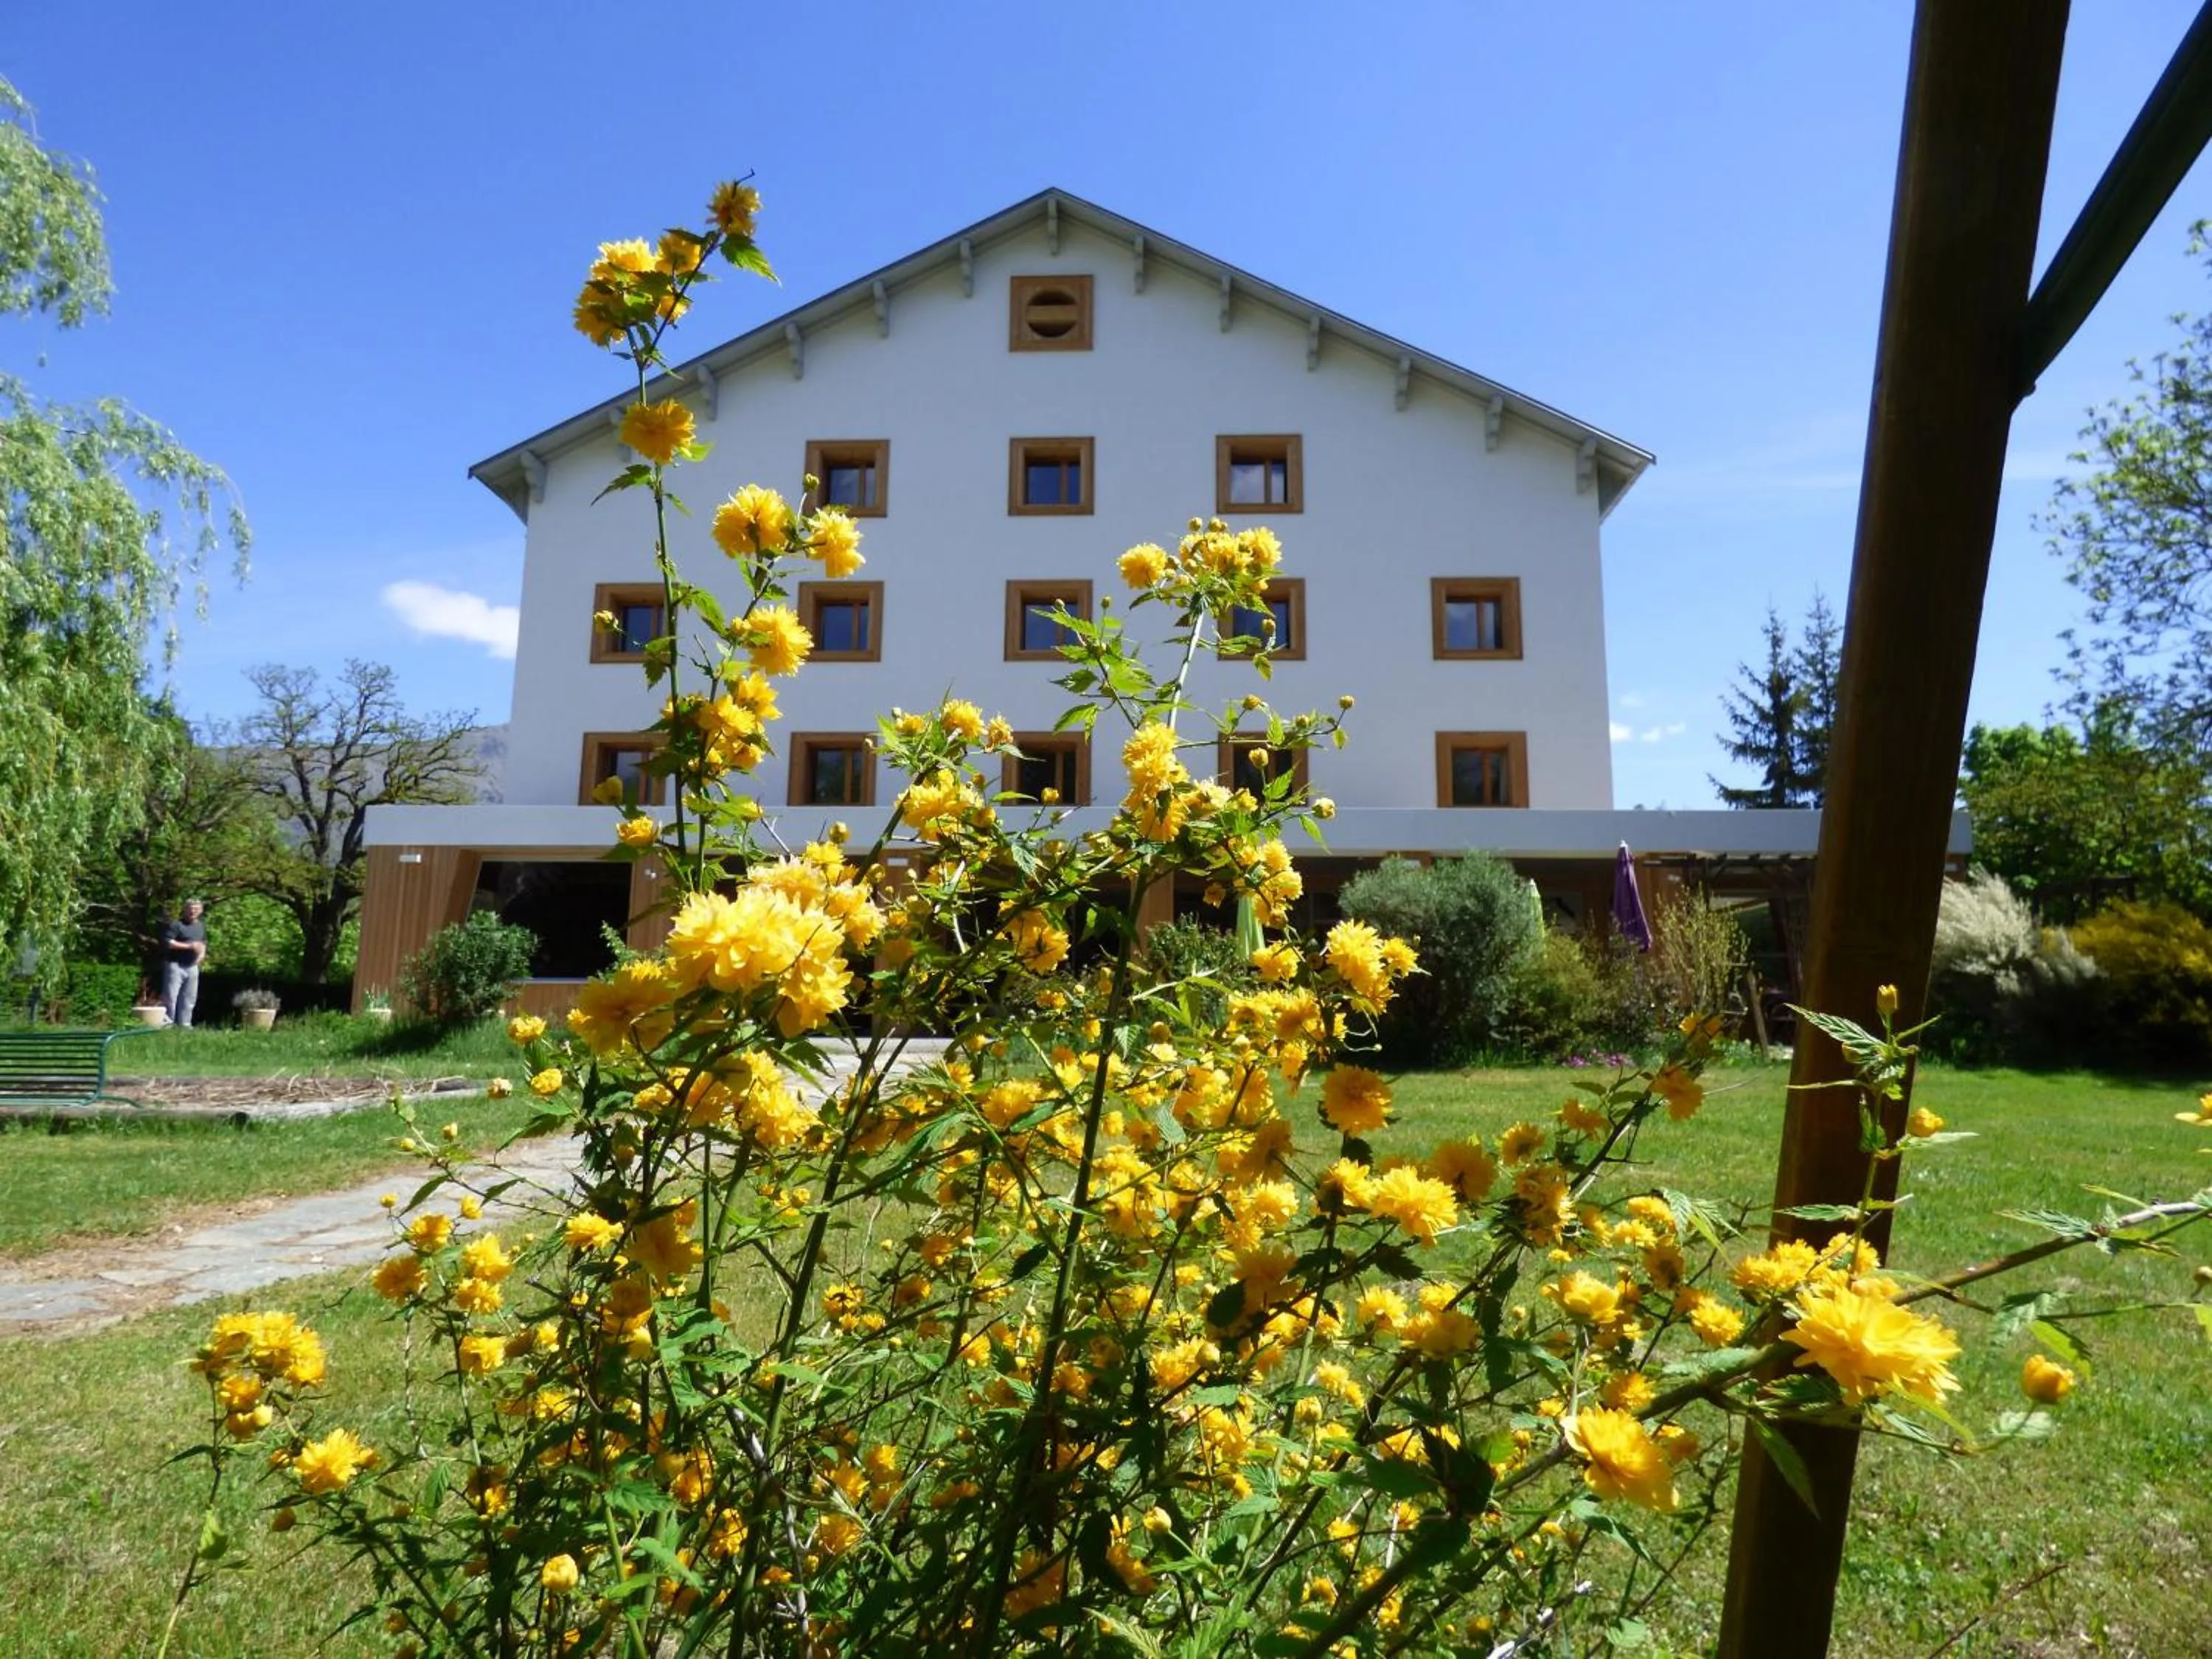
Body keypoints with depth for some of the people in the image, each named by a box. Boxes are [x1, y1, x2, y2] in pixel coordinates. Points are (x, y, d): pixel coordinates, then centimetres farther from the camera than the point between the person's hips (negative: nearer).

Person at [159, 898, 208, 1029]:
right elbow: (168, 943, -16)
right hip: (175, 965, -7)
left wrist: (202, 953, 7)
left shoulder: (202, 926, 15)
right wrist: (189, 946, -19)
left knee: (189, 998, 9)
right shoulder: (176, 924, -7)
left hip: (192, 966, 7)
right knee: (170, 997, -7)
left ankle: (185, 1024, 16)